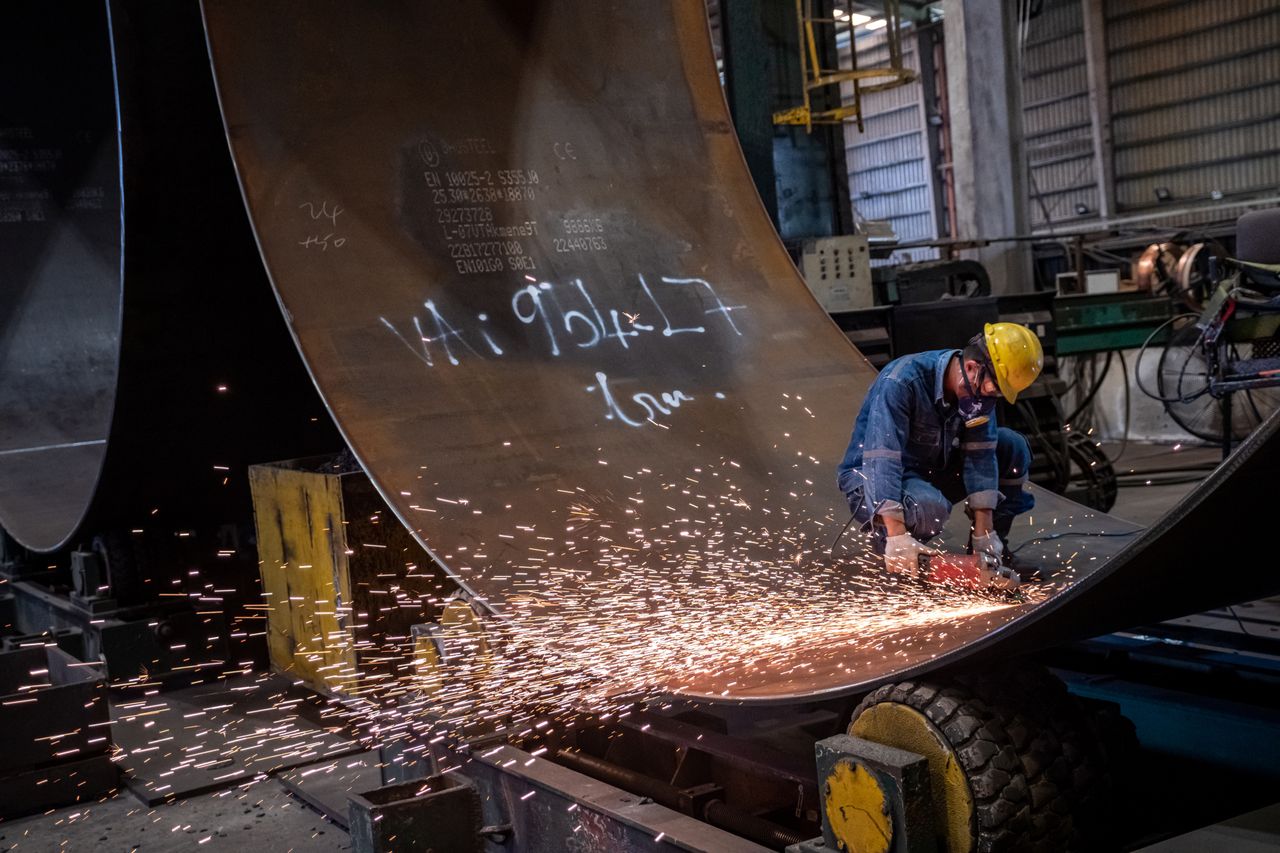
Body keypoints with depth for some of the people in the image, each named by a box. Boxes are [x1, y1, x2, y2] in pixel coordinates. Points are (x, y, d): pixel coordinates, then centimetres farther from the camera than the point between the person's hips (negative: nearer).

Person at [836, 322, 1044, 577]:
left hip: (931, 470, 7)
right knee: (930, 507, -38)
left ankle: (992, 544, 6)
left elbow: (980, 454, -12)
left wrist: (984, 532, -18)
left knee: (1013, 446, -7)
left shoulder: (980, 386, -11)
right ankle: (883, 534, -6)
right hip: (873, 477, -7)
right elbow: (881, 459, -36)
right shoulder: (901, 382, -31)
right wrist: (896, 536, -41)